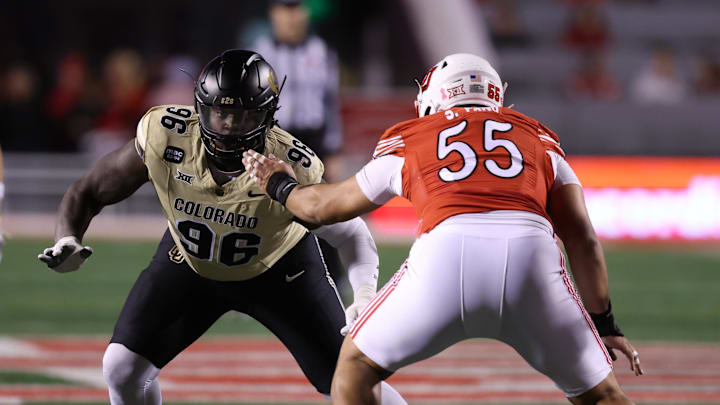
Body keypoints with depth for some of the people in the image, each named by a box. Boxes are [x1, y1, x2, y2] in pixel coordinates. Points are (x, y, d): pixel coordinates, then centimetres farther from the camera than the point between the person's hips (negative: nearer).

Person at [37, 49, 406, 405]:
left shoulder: (290, 169, -35)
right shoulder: (165, 138, -31)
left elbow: (351, 233, -19)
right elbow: (89, 193, -17)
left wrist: (366, 294, -37)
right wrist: (68, 240, -37)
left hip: (278, 268, -2)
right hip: (189, 259, 2)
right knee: (123, 368, -9)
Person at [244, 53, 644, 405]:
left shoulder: (409, 145, 29)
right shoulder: (539, 141, 30)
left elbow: (319, 208, 41)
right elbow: (583, 240, 25)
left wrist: (280, 186, 61)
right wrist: (604, 324, 34)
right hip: (531, 255, 1)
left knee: (355, 366, 22)